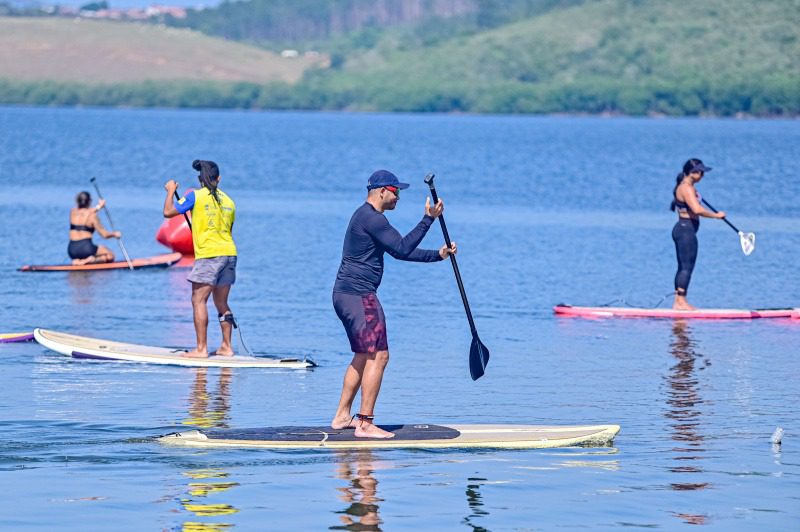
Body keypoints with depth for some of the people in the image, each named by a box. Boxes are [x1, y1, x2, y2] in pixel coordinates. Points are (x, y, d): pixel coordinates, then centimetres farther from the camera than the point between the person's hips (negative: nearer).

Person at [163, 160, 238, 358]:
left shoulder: (196, 196, -3)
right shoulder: (228, 201, 13)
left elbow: (168, 212, 1)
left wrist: (171, 191, 17)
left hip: (208, 254, -6)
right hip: (229, 253, 6)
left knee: (199, 300, -4)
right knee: (221, 303, 15)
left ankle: (201, 348, -10)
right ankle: (226, 347, 16)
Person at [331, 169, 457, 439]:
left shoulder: (367, 217, 20)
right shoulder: (371, 218, -14)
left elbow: (399, 252, 23)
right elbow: (403, 248, -19)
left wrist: (438, 255, 19)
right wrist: (429, 219, -16)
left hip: (346, 295, 11)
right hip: (358, 295, -11)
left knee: (363, 356, 20)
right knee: (378, 356, -11)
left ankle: (342, 416, 24)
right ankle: (365, 424, -13)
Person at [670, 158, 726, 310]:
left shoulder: (684, 187, 14)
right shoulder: (687, 188, -18)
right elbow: (697, 210, -30)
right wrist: (716, 215, -21)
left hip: (682, 228, 11)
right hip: (687, 229, -11)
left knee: (683, 267, 12)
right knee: (687, 267, -8)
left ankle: (678, 301, 15)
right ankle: (681, 302, -8)